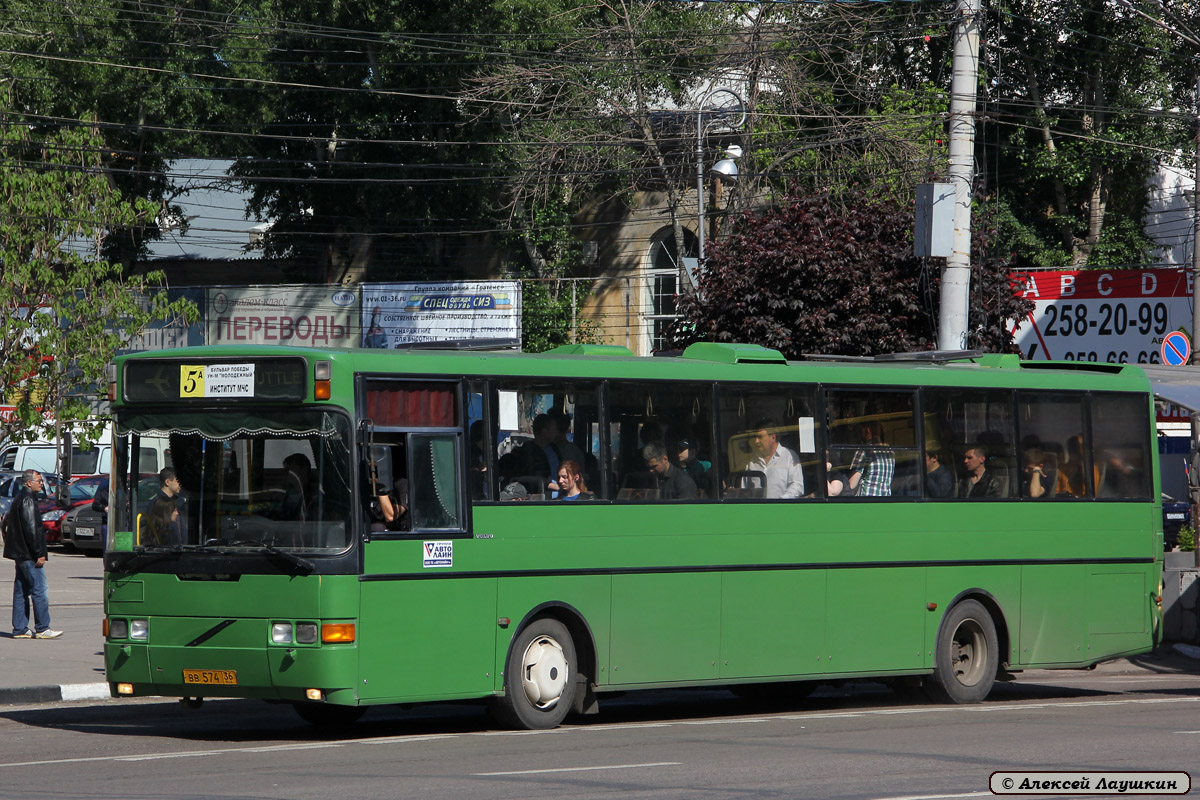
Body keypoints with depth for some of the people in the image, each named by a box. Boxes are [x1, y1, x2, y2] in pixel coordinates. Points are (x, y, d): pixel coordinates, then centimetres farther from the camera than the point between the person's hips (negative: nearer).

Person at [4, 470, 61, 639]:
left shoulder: (20, 498, 18)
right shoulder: (27, 500, -14)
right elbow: (31, 528, -20)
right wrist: (39, 553, -18)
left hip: (21, 553, 11)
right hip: (28, 554, -11)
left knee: (21, 590, 10)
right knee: (40, 588, -9)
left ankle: (20, 629, 12)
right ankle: (42, 628, -9)